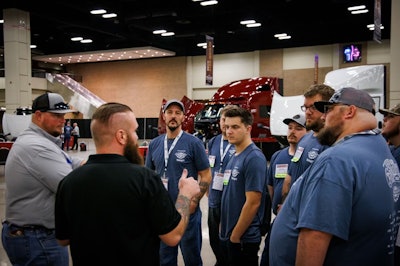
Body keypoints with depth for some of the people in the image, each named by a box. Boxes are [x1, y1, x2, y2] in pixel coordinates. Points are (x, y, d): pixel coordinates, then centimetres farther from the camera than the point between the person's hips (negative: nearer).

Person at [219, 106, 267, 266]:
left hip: (243, 238, -8)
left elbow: (253, 203, -22)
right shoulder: (234, 157, 9)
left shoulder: (254, 158, -18)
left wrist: (235, 235, -16)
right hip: (227, 235, 8)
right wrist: (225, 228, 13)